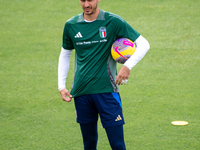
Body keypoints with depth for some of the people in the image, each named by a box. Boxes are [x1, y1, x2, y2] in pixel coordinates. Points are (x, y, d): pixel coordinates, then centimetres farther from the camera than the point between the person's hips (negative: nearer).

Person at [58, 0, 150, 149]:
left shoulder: (113, 21, -4)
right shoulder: (71, 25, 6)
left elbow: (143, 43, -2)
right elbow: (65, 54, 20)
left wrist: (128, 66, -18)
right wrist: (61, 86, 12)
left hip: (106, 91, -3)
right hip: (81, 92, 3)